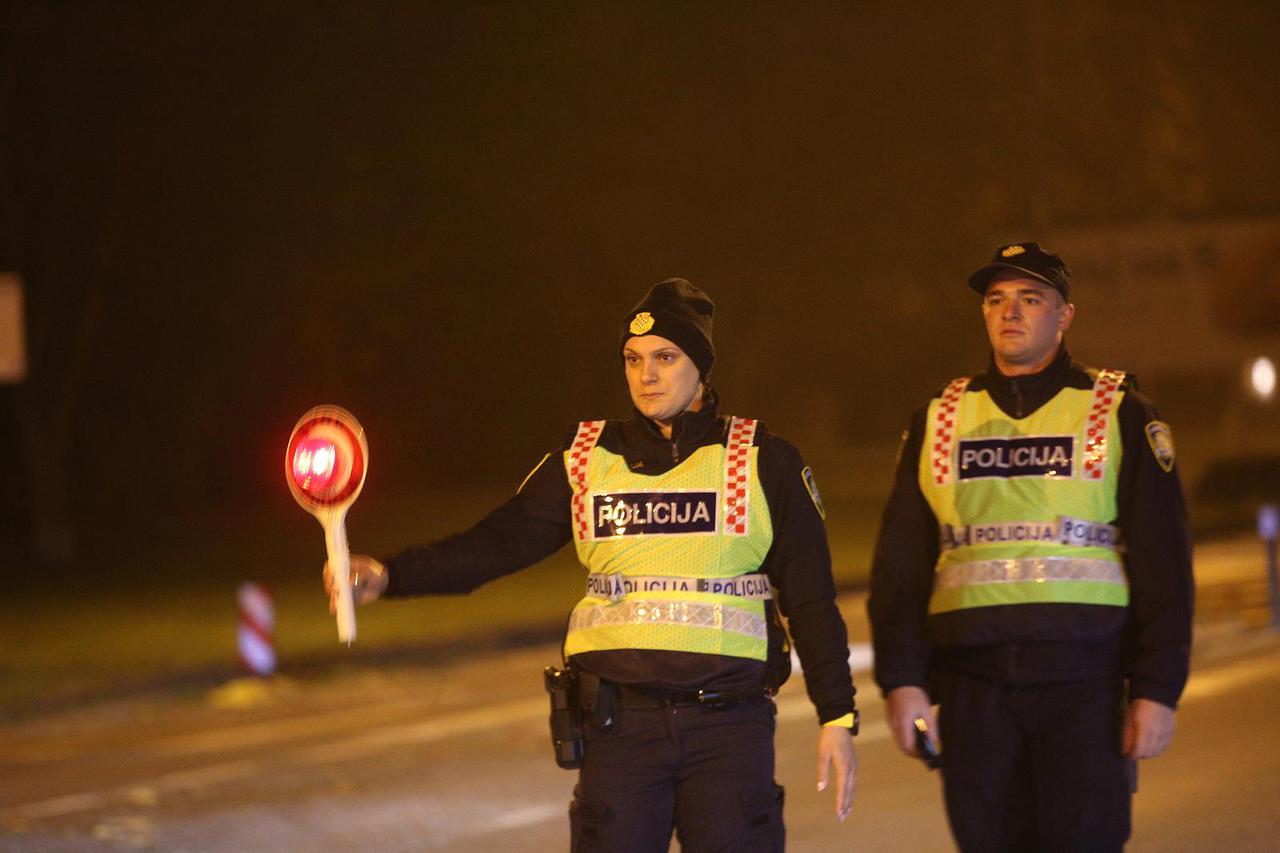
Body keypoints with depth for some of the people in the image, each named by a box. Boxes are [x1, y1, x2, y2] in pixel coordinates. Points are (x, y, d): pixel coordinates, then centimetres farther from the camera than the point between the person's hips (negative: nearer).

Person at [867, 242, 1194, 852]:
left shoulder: (1120, 415, 4)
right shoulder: (938, 421, 12)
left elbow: (1163, 565, 1)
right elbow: (900, 566, 10)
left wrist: (1158, 688, -7)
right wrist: (901, 680, 1)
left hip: (1084, 686, -3)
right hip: (972, 683, 3)